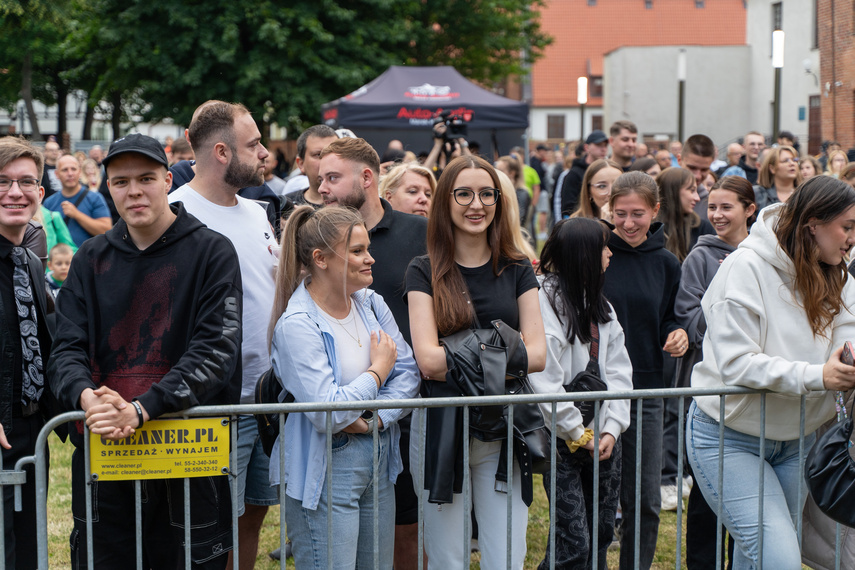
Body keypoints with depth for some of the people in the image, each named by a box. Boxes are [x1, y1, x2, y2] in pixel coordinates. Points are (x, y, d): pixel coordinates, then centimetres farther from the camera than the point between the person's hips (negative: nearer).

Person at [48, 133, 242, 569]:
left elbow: (215, 350, -12)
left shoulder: (211, 252, -2)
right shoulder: (92, 259, 11)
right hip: (100, 455, 3)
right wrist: (86, 397, -20)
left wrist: (141, 409, -24)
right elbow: (67, 349, 3)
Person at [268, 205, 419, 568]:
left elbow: (408, 373, 5)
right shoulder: (297, 325, -18)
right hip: (325, 474, -7)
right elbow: (326, 412, -23)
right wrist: (378, 369, -10)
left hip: (378, 466, 8)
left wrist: (375, 418, -12)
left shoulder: (371, 304, 6)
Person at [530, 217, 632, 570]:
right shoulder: (546, 298, -14)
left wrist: (612, 428, -4)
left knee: (601, 534, 11)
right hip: (565, 442, -7)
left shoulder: (599, 303, 13)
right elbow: (545, 381, -19)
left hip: (604, 438, 7)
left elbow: (619, 370, 9)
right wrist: (580, 434, -12)